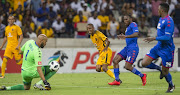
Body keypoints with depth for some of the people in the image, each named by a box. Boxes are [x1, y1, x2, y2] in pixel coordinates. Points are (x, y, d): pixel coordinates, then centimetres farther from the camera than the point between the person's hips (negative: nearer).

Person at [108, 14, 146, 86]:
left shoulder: (133, 24, -8)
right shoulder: (128, 27, 20)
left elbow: (136, 34, -26)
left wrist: (126, 36, -33)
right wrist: (123, 36, 19)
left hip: (133, 48, -10)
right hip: (127, 48, 10)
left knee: (127, 67, -15)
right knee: (115, 60, -1)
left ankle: (142, 76, 5)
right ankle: (117, 80, 0)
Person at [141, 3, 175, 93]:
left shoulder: (168, 21, -21)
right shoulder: (161, 19, 10)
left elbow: (167, 37, -26)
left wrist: (154, 38, -24)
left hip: (166, 49, -8)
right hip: (158, 47, 9)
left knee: (165, 71, 3)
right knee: (144, 63, -4)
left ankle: (171, 86, 31)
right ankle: (159, 69, 21)